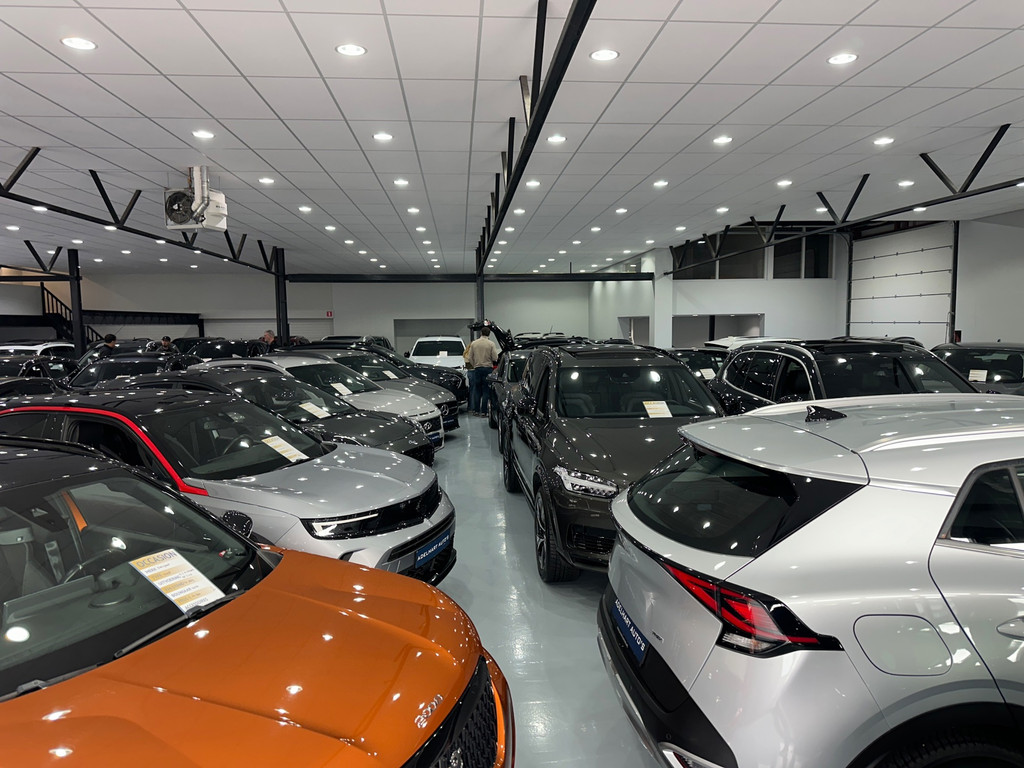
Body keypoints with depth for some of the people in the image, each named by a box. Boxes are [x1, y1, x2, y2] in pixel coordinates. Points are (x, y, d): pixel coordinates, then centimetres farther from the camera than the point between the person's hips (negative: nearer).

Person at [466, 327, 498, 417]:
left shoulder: (473, 344, 2)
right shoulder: (491, 344, -7)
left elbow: (470, 358, 4)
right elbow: (495, 358, -8)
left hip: (477, 368, 3)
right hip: (488, 368, -3)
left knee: (477, 390, 10)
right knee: (486, 391, 0)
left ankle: (476, 410, 11)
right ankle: (484, 411, -2)